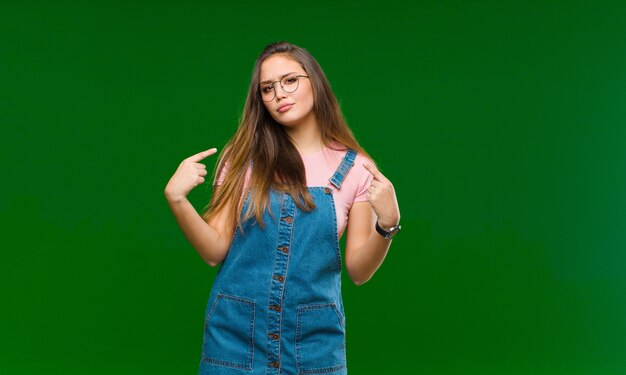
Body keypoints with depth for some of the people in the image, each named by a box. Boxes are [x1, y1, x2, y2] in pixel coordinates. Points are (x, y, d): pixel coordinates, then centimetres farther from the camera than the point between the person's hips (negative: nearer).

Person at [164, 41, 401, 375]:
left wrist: (387, 225, -18)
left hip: (314, 338, 0)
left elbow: (358, 271, 0)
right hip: (235, 333, 0)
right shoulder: (243, 157, 0)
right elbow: (215, 252, -3)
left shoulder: (356, 168, -1)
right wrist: (176, 198, -17)